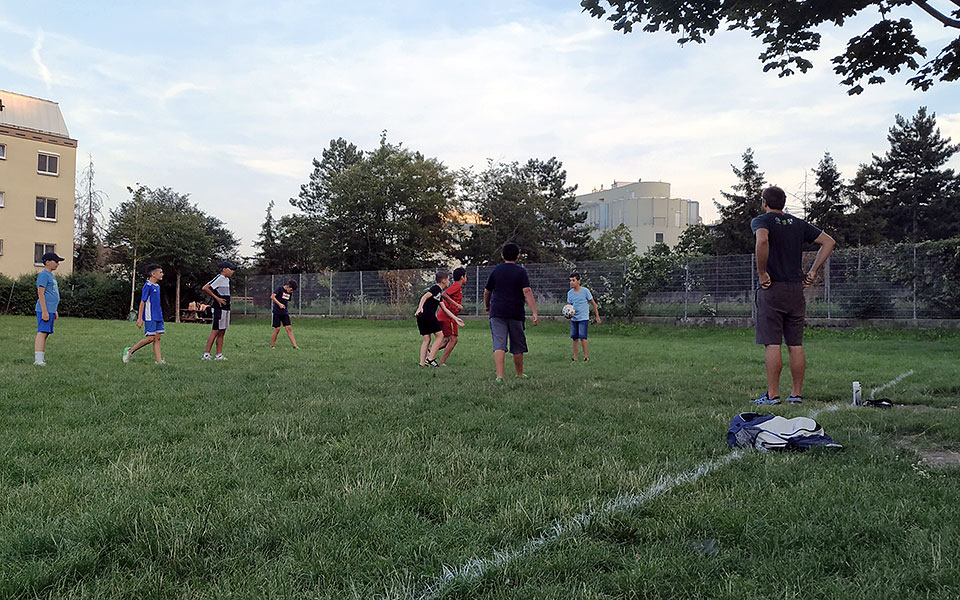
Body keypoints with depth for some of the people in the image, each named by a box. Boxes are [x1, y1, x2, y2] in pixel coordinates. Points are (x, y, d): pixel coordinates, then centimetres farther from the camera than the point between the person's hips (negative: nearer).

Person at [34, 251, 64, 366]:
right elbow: (41, 294, -15)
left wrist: (55, 311, 27)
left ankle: (42, 359, 10)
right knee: (42, 333, -14)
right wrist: (44, 311, -20)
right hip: (44, 310, -10)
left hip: (50, 310, 10)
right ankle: (38, 360, -19)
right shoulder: (43, 275, -8)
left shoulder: (51, 276, 22)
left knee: (46, 334, 8)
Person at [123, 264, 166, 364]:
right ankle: (130, 351, 8)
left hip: (158, 317, 8)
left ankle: (159, 360, 2)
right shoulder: (148, 286, -11)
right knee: (150, 338, -8)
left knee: (157, 338, 4)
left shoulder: (157, 286, 13)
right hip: (149, 317, -8)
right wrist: (140, 318, -14)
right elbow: (142, 302, -12)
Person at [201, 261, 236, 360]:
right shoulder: (219, 278, -11)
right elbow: (205, 288, -19)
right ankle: (206, 354, -6)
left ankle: (219, 355, 13)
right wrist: (217, 298, -17)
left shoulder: (227, 280, 17)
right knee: (216, 331, -9)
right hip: (219, 309, -9)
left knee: (222, 332, 9)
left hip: (226, 309, 9)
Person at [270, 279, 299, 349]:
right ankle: (272, 345, 12)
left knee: (288, 328, -2)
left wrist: (285, 306, 11)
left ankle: (295, 345, -6)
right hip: (277, 312, -5)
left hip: (285, 313, 5)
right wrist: (279, 304, -20)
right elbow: (272, 297, -16)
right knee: (277, 329, -3)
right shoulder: (279, 289, -7)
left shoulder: (290, 293, 11)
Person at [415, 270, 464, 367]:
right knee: (440, 335, -1)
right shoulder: (436, 288, -4)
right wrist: (420, 308, -32)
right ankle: (430, 359, -3)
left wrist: (456, 318, 25)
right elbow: (425, 297, -18)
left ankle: (422, 363, 7)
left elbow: (444, 309, 25)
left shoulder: (439, 293, 24)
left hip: (421, 316, 9)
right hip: (427, 315, -9)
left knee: (426, 339, 10)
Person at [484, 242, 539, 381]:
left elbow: (487, 292, 13)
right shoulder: (521, 271, -1)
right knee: (517, 346, 13)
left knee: (499, 345, -5)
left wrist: (487, 307, 32)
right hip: (516, 314, -1)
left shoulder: (496, 270, 7)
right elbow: (527, 292, -12)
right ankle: (520, 374, 29)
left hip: (497, 313, 1)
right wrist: (535, 313, -15)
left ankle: (499, 376, -17)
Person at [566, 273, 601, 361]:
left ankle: (586, 356, -5)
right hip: (574, 319, 5)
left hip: (583, 318, -5)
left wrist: (597, 316, 1)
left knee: (582, 337, -14)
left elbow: (593, 304, 1)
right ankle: (575, 358, 10)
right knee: (574, 338, 5)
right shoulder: (569, 293, 7)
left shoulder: (585, 291, -6)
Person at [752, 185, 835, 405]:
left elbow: (762, 240, -25)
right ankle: (797, 393, 13)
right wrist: (813, 272, 11)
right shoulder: (799, 224, 15)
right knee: (795, 345, 9)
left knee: (772, 344, -4)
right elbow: (829, 242, 13)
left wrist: (762, 273, -17)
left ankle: (772, 395, -2)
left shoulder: (761, 221, -2)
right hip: (796, 289, 5)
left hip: (772, 289, -5)